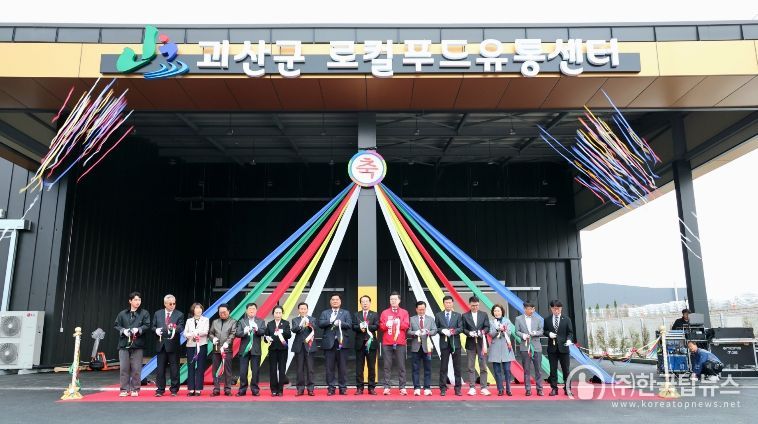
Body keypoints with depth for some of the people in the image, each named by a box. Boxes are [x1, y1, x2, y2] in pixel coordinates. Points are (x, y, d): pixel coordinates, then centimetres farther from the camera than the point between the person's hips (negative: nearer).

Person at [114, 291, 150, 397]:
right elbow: (116, 325, 9)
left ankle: (135, 389, 10)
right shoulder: (122, 314, 12)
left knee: (136, 368, 0)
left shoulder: (144, 313, 7)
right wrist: (123, 330, -9)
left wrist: (138, 330, -16)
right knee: (123, 368, 1)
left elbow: (147, 325, -1)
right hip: (124, 344, 2)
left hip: (137, 345, -1)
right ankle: (124, 389, 11)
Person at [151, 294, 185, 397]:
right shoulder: (158, 313, 11)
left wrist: (175, 330, -33)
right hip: (161, 344, 3)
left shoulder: (179, 314, 1)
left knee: (174, 368, 2)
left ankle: (174, 390, 10)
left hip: (173, 345, -2)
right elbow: (153, 326, 13)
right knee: (160, 368, 7)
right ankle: (160, 389, 15)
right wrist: (156, 330, -10)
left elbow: (181, 327, -10)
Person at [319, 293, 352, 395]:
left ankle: (343, 387, 9)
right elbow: (320, 324, -2)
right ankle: (331, 388, 10)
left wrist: (340, 323, -15)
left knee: (342, 366, 2)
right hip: (329, 343, 1)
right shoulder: (325, 313, 14)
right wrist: (331, 321, -14)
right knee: (330, 367, 2)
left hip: (342, 342, 0)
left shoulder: (346, 313, 12)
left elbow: (349, 325, -1)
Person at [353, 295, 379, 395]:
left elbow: (376, 326, -5)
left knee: (372, 366, 2)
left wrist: (367, 327, -18)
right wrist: (360, 327, -20)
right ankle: (359, 387, 8)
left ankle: (372, 387, 9)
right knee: (359, 367, 3)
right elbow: (353, 327, -1)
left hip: (371, 343, -1)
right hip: (359, 343, 1)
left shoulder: (375, 315, 9)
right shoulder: (356, 315, 12)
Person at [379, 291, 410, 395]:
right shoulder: (384, 313, 11)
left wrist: (398, 323, -15)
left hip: (400, 343, 0)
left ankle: (402, 387, 4)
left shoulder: (404, 312, 10)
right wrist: (386, 325, -15)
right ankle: (386, 387, 4)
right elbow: (381, 326, 5)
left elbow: (406, 325, -1)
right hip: (387, 343, 1)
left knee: (401, 366, 0)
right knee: (387, 366, 1)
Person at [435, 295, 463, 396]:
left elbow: (461, 328, 0)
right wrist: (443, 331, -14)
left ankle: (458, 388, 11)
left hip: (455, 343, 1)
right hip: (444, 343, -1)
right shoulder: (438, 315, 7)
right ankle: (443, 388, 7)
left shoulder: (457, 315, 7)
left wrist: (454, 331, -18)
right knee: (443, 367, 2)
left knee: (457, 367, 4)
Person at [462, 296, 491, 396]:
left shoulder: (484, 314, 8)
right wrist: (469, 333, -16)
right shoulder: (465, 316, 4)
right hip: (470, 343, -1)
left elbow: (487, 327, 3)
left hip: (481, 343, 1)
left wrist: (483, 331, -17)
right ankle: (472, 388, 8)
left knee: (483, 366, 1)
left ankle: (483, 388, 6)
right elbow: (463, 329, 2)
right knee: (471, 367, 3)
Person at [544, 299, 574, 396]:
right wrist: (549, 334, -10)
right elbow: (544, 331, 12)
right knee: (553, 370, 5)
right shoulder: (547, 320, 7)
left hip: (563, 348, -1)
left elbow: (570, 332, 2)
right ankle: (554, 389, 11)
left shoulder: (566, 319, 4)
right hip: (552, 348, 1)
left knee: (566, 369, 3)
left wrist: (569, 339, -16)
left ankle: (567, 389, 12)